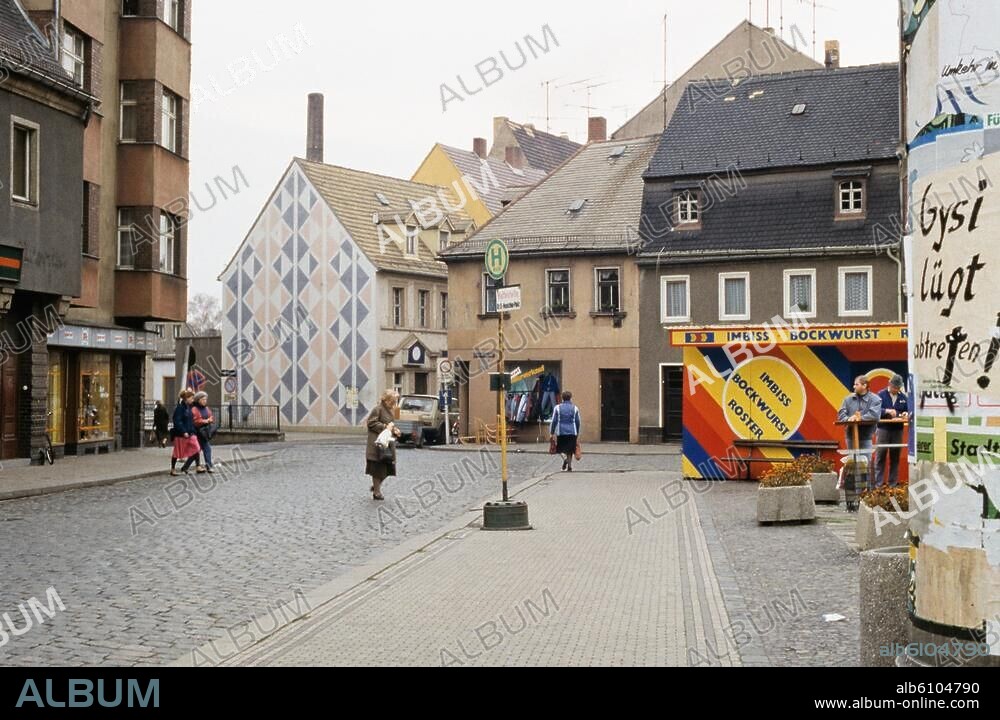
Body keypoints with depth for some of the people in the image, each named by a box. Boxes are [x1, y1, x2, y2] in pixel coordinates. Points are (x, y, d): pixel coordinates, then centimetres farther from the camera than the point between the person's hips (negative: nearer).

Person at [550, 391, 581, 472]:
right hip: (572, 432, 1)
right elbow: (578, 422, 8)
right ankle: (569, 467, 6)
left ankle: (564, 457, -19)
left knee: (561, 449, 10)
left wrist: (552, 432, 7)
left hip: (561, 432, -1)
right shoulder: (575, 408, 5)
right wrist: (577, 433, 18)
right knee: (570, 451, 8)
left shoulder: (558, 408, 1)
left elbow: (554, 421, 0)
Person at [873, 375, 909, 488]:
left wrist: (906, 414, -9)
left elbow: (908, 411, 13)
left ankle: (893, 483, 15)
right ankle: (878, 483, 1)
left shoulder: (903, 397, 10)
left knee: (895, 458, 8)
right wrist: (887, 411, -24)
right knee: (880, 457, -3)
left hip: (897, 430, 3)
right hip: (883, 429, -3)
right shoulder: (881, 395, -1)